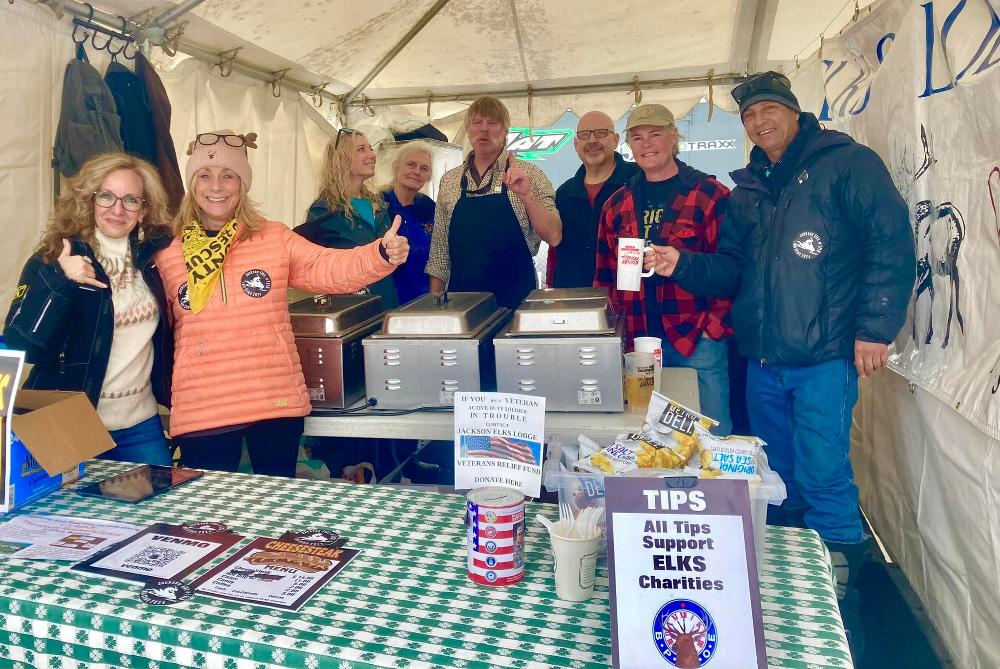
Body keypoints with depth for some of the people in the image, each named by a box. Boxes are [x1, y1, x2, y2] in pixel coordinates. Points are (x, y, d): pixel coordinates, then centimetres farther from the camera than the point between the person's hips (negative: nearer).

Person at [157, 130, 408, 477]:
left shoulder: (274, 237, 2)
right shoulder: (167, 253, 5)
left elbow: (331, 268, -8)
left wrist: (382, 254, -24)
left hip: (277, 401, 0)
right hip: (202, 410, 0)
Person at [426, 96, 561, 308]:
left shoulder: (529, 175, -2)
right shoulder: (449, 180, 7)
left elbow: (553, 237, -11)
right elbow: (439, 247, 10)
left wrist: (526, 194, -23)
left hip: (515, 300, -2)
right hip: (461, 301, 2)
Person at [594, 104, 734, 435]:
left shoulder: (711, 194, -2)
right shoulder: (616, 204, 11)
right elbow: (605, 275, 14)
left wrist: (715, 326, -13)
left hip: (699, 342, -4)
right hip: (636, 344, 4)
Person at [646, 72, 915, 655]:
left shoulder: (846, 163, -3)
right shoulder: (749, 191, 17)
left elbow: (892, 243, -10)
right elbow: (731, 274, 14)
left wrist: (874, 327, -15)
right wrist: (682, 265, -4)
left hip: (824, 358, -6)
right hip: (763, 361, 7)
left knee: (823, 480, -4)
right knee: (778, 479, 16)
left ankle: (840, 607, 17)